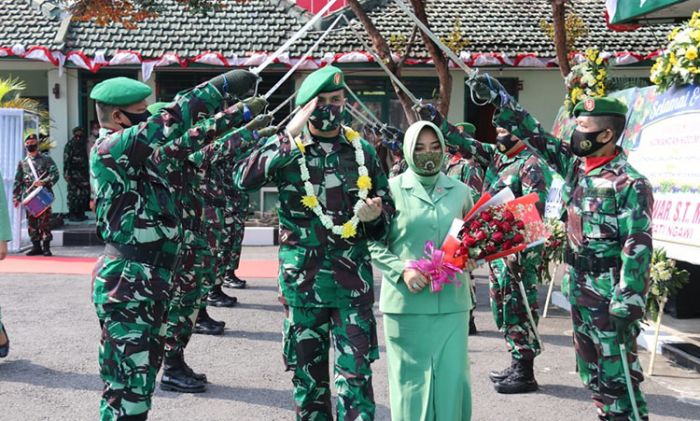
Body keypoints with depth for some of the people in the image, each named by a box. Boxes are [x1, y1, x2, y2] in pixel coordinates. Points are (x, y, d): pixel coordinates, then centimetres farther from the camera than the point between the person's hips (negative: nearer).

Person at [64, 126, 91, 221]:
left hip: (83, 173, 7)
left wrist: (87, 173, 16)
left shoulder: (83, 146, 14)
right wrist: (67, 173, -17)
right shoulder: (70, 145, -6)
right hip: (73, 173, -6)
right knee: (73, 194, -6)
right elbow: (66, 160, -11)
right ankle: (72, 214, -2)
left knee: (84, 193, 4)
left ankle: (81, 213, 12)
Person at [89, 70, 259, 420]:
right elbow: (170, 122, -24)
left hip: (146, 282, 10)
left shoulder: (135, 152, 13)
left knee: (133, 381, 18)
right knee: (131, 384, -6)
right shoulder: (109, 149, -14)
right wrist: (223, 84, -22)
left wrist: (233, 116, 17)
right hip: (127, 284, -10)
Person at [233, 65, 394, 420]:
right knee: (307, 374, 12)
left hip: (353, 278, 1)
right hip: (302, 279, -1)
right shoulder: (285, 147, -1)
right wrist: (290, 136, -22)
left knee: (356, 375, 0)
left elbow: (387, 205, 16)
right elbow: (244, 179, -20)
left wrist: (376, 215, -7)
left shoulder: (362, 150, 6)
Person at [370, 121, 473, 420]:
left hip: (452, 301, 3)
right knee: (411, 378, 5)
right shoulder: (391, 190, 0)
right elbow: (374, 244, 0)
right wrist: (402, 270, -14)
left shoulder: (460, 191, 9)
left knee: (452, 378, 3)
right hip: (406, 302, -2)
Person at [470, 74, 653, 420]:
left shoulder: (629, 183, -16)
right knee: (592, 371, 17)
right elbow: (534, 135, 11)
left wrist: (628, 303, -23)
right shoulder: (574, 163, 6)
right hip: (579, 286, 8)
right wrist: (497, 97, 7)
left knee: (616, 375, -2)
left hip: (610, 293, -8)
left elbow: (638, 246, -19)